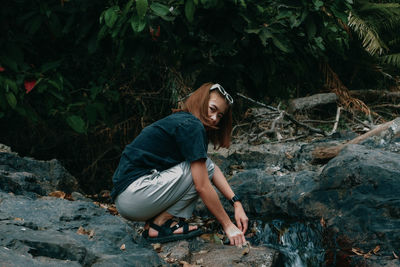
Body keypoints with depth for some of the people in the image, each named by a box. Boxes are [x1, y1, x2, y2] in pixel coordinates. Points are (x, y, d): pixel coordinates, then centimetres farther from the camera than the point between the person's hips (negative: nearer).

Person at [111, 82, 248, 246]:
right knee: (204, 168, -6)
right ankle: (160, 223, -7)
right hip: (133, 194, -10)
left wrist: (237, 203, 4)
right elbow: (202, 186, -15)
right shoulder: (191, 126, -11)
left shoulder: (180, 121, 19)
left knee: (203, 169, 16)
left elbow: (214, 170, 14)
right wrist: (228, 225, -8)